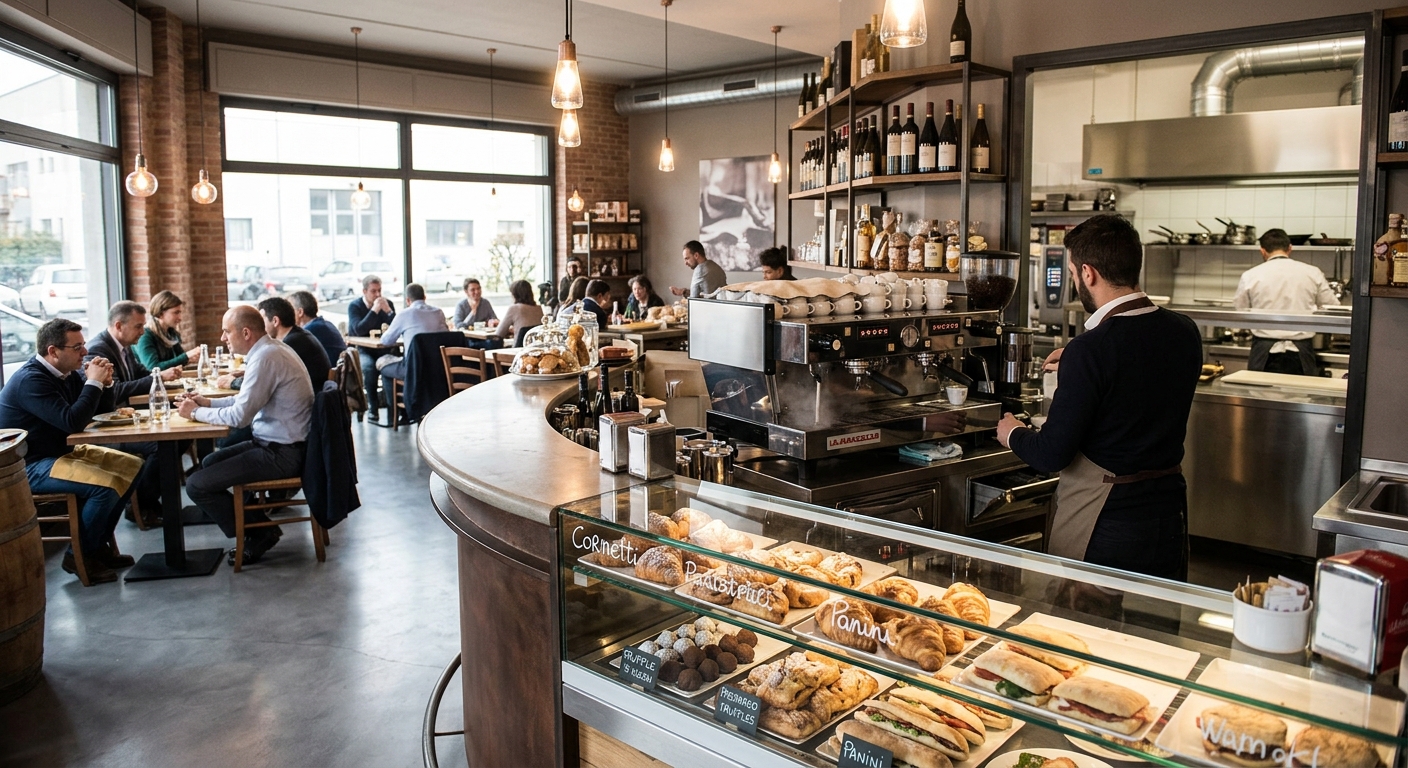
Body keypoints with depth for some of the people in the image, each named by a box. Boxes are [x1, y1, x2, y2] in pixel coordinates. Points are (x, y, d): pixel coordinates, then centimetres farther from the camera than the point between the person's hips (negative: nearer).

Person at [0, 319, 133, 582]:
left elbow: (100, 411, 12)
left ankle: (98, 545, 10)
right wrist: (93, 382, -22)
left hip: (59, 453, 10)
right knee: (105, 486, -27)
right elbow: (72, 422, -31)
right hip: (29, 467, -10)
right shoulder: (31, 380, -22)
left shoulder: (64, 374, 7)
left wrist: (104, 383, -6)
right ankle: (78, 555, -6)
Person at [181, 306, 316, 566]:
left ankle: (259, 533, 7)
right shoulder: (273, 348, 10)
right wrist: (208, 402, 11)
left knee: (196, 485, -8)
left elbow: (240, 416, -21)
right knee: (209, 463, 24)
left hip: (282, 454, -10)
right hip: (281, 444, 10)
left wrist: (196, 413, -6)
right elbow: (248, 399, 21)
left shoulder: (266, 357, -21)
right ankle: (259, 525, 23)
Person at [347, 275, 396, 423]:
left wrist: (388, 310, -18)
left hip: (382, 349, 3)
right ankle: (373, 408, -25)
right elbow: (359, 330, -20)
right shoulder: (354, 306, -4)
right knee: (369, 366, -35)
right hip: (360, 350, -3)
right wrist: (374, 310, -22)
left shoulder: (387, 304, 5)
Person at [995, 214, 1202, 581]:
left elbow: (1051, 455, -20)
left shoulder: (1089, 350, -23)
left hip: (1103, 526, -7)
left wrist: (1013, 434, 1)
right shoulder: (1185, 334, -2)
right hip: (1169, 509, 7)